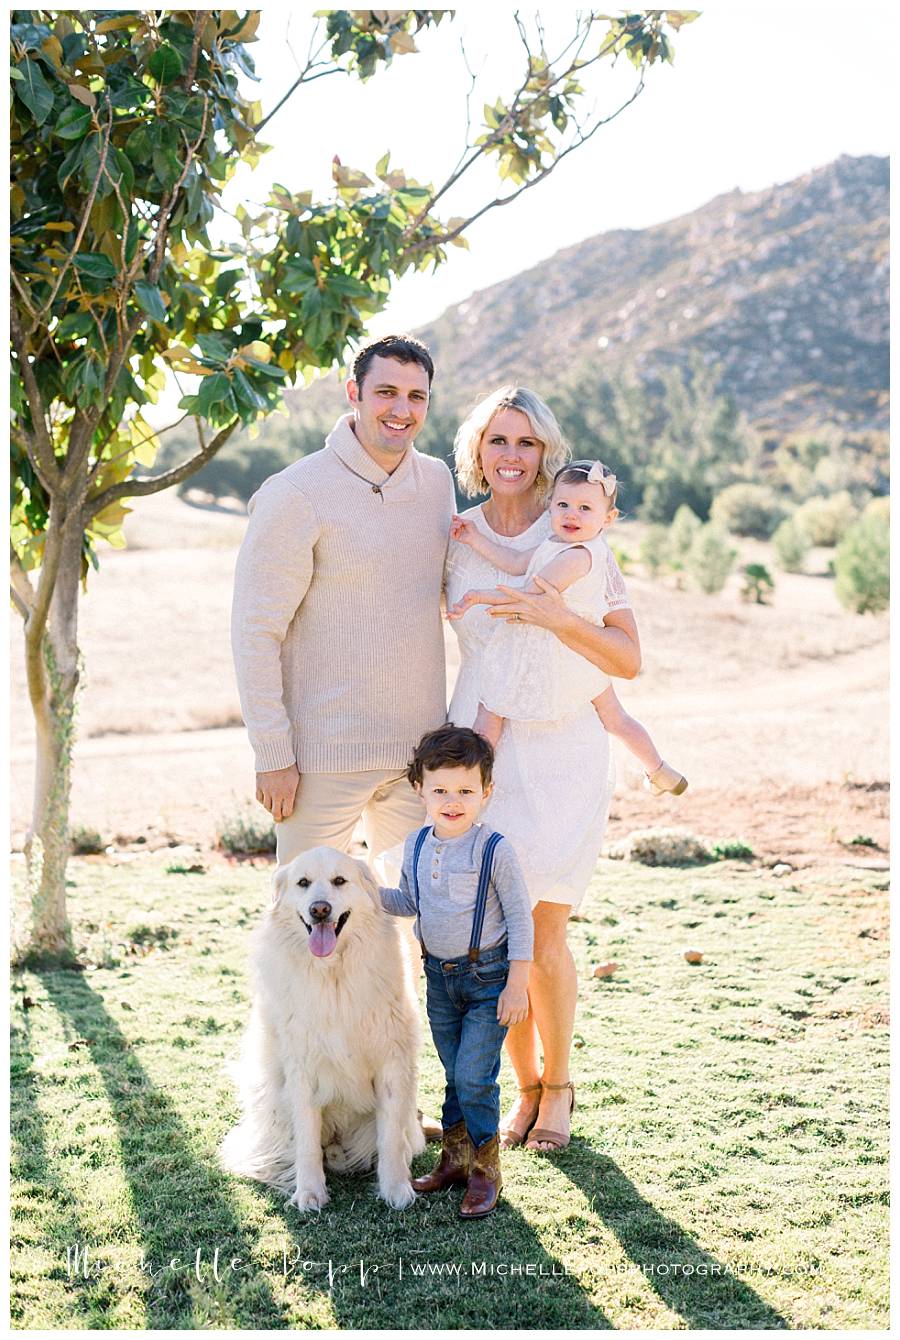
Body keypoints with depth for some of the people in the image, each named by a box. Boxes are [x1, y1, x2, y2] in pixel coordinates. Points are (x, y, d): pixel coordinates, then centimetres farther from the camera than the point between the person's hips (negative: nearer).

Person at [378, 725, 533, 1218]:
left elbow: (520, 919, -12)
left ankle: (485, 1168, 10)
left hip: (488, 975, -5)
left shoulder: (494, 850, -16)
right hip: (439, 976, 6)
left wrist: (517, 985, -14)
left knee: (474, 1076, -7)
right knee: (453, 1073, 16)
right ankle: (455, 1157, 31)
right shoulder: (416, 847, 1)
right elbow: (409, 903, 16)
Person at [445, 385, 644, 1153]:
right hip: (480, 752, 2)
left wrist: (558, 617, -21)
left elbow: (629, 661, -8)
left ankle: (559, 1082, 27)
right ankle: (525, 1084, 28)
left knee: (543, 938, 0)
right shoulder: (452, 538, 4)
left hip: (562, 755, -2)